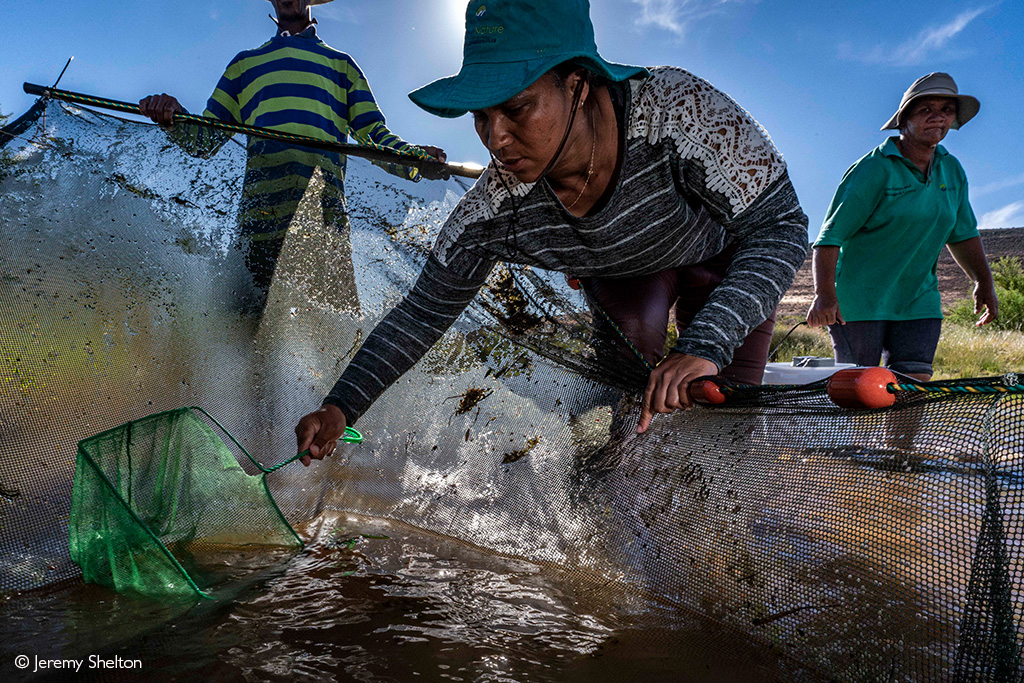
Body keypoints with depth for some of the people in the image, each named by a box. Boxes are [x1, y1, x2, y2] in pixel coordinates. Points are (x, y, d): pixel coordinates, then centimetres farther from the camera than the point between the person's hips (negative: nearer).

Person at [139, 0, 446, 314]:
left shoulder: (341, 64, 29)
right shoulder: (245, 62, 31)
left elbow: (373, 135, 18)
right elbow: (206, 141, 27)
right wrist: (174, 118, 3)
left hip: (324, 199, -1)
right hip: (261, 204, 1)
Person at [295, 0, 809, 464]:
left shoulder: (676, 107, -42)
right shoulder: (494, 209, -32)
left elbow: (780, 225, -37)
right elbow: (424, 312, -20)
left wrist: (707, 344, -52)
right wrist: (341, 406, -29)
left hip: (725, 257, -1)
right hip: (621, 270, 2)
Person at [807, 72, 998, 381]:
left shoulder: (952, 171, 9)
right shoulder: (874, 168, -12)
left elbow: (962, 233, 21)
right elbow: (831, 234, -19)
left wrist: (984, 281, 14)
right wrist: (824, 293, -30)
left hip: (918, 300, 6)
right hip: (859, 298, -5)